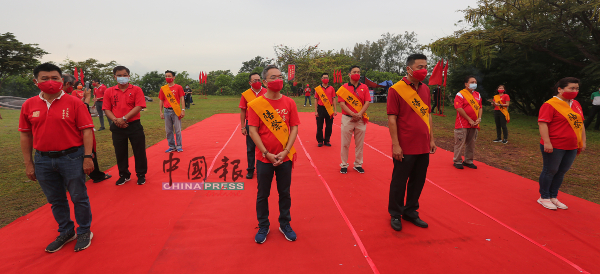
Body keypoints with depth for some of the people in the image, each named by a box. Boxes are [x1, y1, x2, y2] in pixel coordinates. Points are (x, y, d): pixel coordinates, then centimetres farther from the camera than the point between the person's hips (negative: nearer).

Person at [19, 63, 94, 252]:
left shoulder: (74, 103, -6)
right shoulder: (29, 105, 4)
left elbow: (86, 130, -7)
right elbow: (26, 136, 9)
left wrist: (88, 157, -13)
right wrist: (28, 163, 7)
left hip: (72, 157, -4)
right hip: (43, 160, 4)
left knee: (79, 197, 6)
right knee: (55, 200, 16)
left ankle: (84, 232, 25)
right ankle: (66, 232, 34)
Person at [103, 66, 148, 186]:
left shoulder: (136, 90, -1)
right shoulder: (109, 92, 6)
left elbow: (138, 107, -11)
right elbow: (107, 109, 3)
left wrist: (124, 118, -17)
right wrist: (115, 120, -14)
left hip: (134, 125, -2)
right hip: (117, 127, 3)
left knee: (139, 151, 4)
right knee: (120, 152, 12)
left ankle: (141, 175, 20)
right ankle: (124, 175, 28)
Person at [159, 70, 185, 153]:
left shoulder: (178, 87, 0)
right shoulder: (163, 88, 9)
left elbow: (182, 99, -1)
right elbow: (161, 101, 11)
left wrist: (183, 110, -9)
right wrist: (161, 112, 6)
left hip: (176, 111, -3)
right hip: (167, 111, 3)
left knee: (178, 130, 0)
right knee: (168, 130, 7)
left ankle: (179, 146, 10)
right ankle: (172, 146, 17)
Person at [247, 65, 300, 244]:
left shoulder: (289, 103, 1)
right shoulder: (256, 104, -6)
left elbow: (294, 128, 0)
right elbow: (253, 131, -9)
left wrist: (285, 151, -10)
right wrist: (267, 153, -14)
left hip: (285, 157, 2)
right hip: (264, 158, -2)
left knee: (285, 192, 13)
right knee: (262, 194, 11)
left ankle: (285, 224, 32)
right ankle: (263, 227, 29)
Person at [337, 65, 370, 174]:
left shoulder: (364, 87, 8)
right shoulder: (344, 87, 2)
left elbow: (367, 102, 1)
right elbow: (342, 103, -6)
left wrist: (359, 114, -13)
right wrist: (353, 114, -16)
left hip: (361, 119, 2)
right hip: (347, 119, -2)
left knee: (360, 144, 8)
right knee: (345, 144, 3)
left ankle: (358, 164, 21)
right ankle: (344, 165, 15)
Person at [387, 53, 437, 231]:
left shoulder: (425, 89, 10)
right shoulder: (396, 89, -10)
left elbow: (428, 115, 16)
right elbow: (392, 119, -12)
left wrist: (431, 139, 13)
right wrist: (396, 145, -15)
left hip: (423, 147, 6)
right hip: (405, 148, -6)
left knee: (418, 181, 14)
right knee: (399, 182, 7)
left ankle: (410, 212, 32)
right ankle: (395, 214, 25)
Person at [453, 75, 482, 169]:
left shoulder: (477, 95, 14)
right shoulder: (460, 94, -8)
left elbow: (480, 107, 16)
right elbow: (459, 108, -16)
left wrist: (479, 118, -1)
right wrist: (469, 120, -15)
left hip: (474, 125, 6)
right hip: (462, 125, -6)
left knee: (471, 144, 12)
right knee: (460, 143, -1)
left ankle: (468, 161, 24)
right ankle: (457, 161, 10)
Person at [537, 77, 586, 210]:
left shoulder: (576, 104, 13)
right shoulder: (550, 104, -13)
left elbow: (580, 123, 20)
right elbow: (543, 123, -19)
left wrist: (583, 141, 16)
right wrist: (547, 142, -24)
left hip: (571, 147, 7)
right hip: (554, 146, -7)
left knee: (561, 172, 12)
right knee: (550, 171, 3)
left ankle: (553, 197, 26)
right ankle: (544, 198, 17)